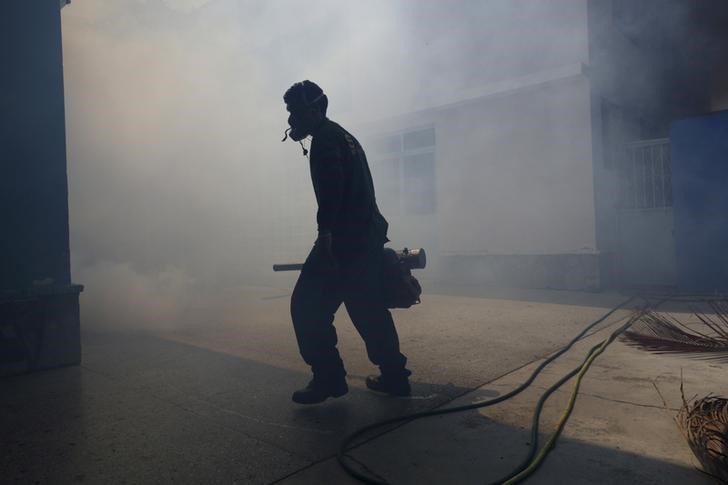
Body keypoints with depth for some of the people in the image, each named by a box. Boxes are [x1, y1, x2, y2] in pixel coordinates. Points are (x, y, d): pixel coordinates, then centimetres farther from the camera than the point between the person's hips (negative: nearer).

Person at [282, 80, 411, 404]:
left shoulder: (324, 137, -4)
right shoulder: (345, 137, 25)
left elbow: (332, 183, -21)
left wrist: (325, 231, -27)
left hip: (344, 238, -10)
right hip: (369, 235, 10)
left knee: (307, 304, -3)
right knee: (368, 308, 15)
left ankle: (328, 377, -1)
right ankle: (394, 376, 20)